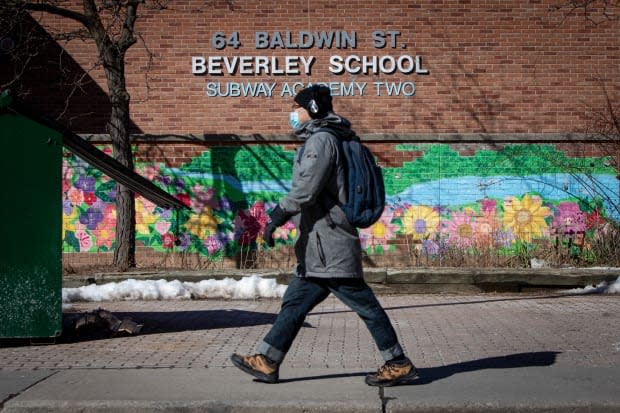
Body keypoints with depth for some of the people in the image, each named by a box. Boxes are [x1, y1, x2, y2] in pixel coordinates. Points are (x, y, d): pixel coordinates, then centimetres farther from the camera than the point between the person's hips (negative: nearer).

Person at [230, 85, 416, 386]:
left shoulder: (321, 140, -11)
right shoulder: (320, 140, 20)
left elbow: (305, 189, -20)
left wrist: (277, 216, -16)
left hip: (330, 247, -11)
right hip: (318, 248, 11)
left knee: (365, 305, -3)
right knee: (295, 302, 10)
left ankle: (398, 364, 6)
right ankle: (266, 362, 13)